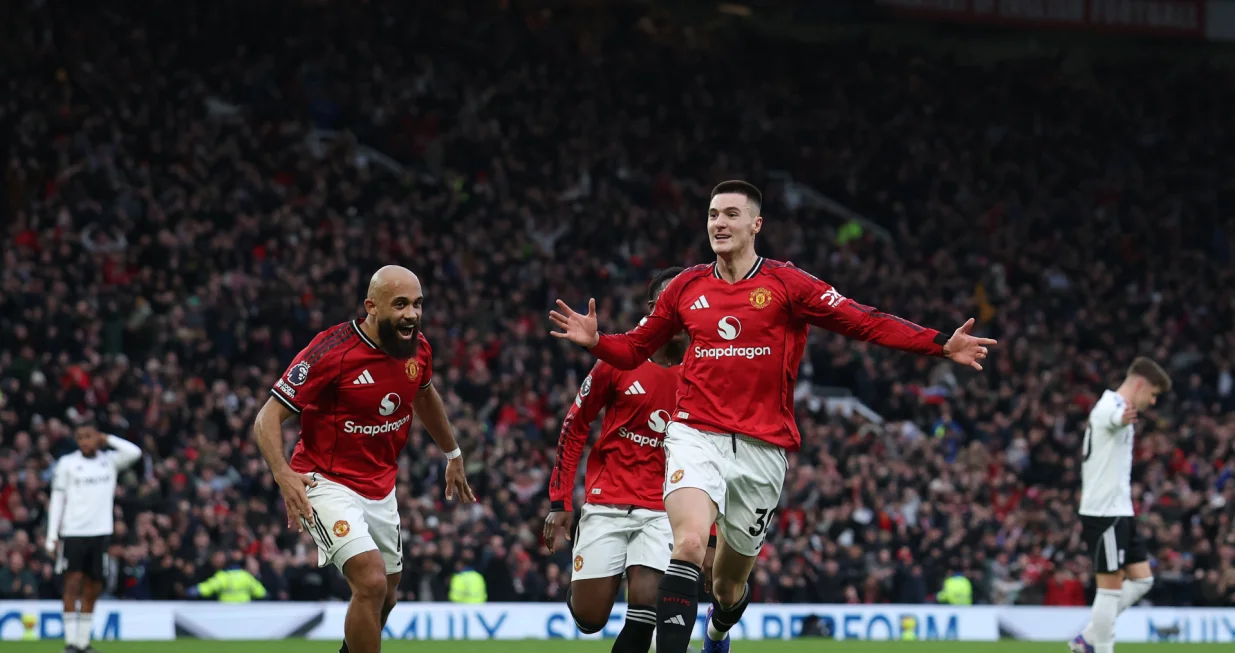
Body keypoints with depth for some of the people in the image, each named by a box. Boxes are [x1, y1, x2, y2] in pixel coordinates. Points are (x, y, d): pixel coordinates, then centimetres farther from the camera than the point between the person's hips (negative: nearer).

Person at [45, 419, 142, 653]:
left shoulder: (109, 460, 7)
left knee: (93, 588, 6)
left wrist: (107, 439, -3)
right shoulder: (67, 463, 1)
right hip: (73, 532, -3)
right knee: (73, 583, -10)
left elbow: (134, 452, -10)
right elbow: (57, 499, 1)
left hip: (101, 532, 3)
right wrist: (51, 535, -4)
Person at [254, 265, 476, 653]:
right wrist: (283, 474, -37)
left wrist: (453, 455, 31)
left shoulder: (418, 349, -3)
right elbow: (268, 418, -20)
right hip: (329, 485, -7)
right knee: (372, 581, -25)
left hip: (381, 489, 7)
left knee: (384, 598, 17)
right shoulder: (332, 351, -23)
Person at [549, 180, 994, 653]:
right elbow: (635, 349, 19)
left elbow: (866, 323, -6)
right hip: (696, 437, 0)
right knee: (689, 543, -28)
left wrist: (942, 345, -17)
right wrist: (594, 340, -3)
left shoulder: (787, 285, -1)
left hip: (762, 449, 0)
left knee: (729, 586, 13)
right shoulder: (686, 287, 7)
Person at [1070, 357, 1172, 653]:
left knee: (1141, 578, 10)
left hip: (1119, 511, 10)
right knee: (1111, 587, -7)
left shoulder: (1114, 406, 16)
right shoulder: (1111, 406, -17)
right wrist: (1124, 418, -67)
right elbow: (1115, 417, -45)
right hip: (1105, 512, -10)